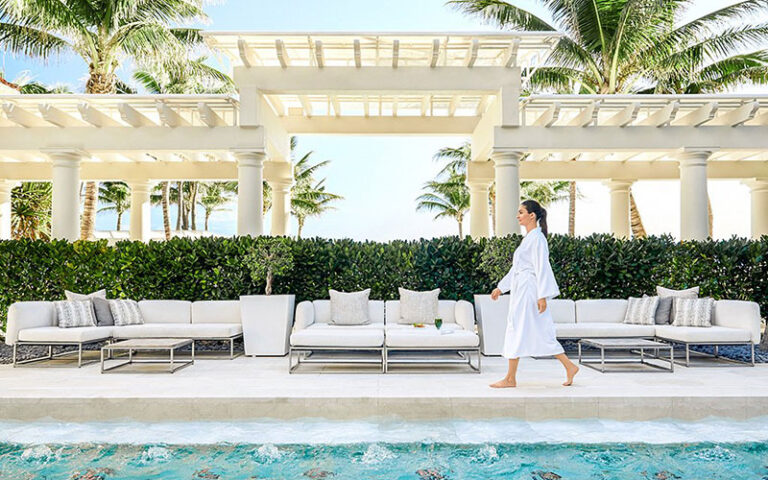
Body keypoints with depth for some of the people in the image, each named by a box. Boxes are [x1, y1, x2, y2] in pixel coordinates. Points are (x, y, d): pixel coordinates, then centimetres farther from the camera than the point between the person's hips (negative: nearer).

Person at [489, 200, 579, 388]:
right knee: (541, 332, 11)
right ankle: (569, 366, 18)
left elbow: (542, 268, -17)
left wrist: (542, 296, -21)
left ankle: (510, 378, 5)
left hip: (528, 289, -10)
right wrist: (501, 287, 23)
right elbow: (516, 268, 22)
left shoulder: (537, 238, -12)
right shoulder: (528, 238, 17)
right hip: (521, 289, 10)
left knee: (517, 330, -4)